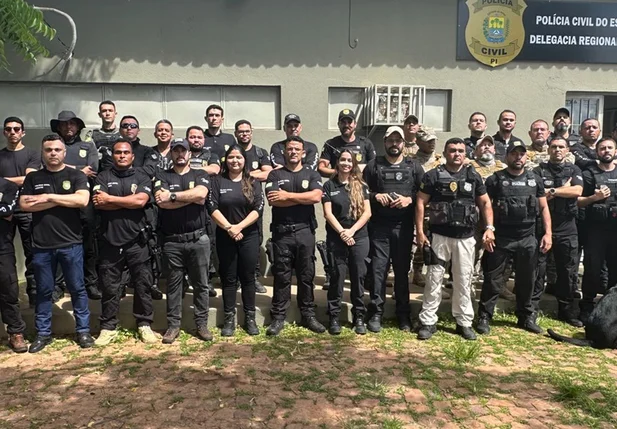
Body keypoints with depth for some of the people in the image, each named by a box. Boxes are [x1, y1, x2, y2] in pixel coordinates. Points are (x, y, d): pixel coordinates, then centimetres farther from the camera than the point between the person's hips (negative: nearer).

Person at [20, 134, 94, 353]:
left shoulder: (76, 175, 2)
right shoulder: (33, 178, 9)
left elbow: (82, 200, -14)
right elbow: (24, 204, -4)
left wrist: (48, 197, -10)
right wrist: (62, 200, -10)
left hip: (71, 243, -2)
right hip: (41, 245, 2)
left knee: (77, 288, 6)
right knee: (43, 291, 11)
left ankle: (83, 331, 18)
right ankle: (43, 333, 24)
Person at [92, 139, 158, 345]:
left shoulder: (142, 178, 6)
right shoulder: (103, 177, 7)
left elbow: (141, 200, -12)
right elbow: (98, 203, -10)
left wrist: (110, 199, -7)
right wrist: (130, 201, -10)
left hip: (136, 241, 0)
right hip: (109, 241, 0)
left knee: (143, 285, 6)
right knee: (109, 287, 8)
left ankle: (144, 325, 19)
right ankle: (108, 328, 20)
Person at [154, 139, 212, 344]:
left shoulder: (200, 175, 8)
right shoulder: (162, 176, 7)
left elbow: (201, 193, -15)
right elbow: (162, 202, -11)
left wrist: (173, 196, -12)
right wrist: (192, 197, -9)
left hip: (198, 239, 0)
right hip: (172, 241, 0)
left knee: (201, 284, 6)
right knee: (173, 284, 7)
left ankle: (202, 324, 16)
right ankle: (173, 325, 17)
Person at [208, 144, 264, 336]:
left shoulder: (253, 182, 5)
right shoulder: (218, 181, 4)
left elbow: (258, 208, -5)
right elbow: (212, 208, -6)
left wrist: (239, 227, -16)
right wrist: (228, 228, -16)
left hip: (249, 236, 0)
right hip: (225, 236, 0)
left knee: (248, 277, 6)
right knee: (228, 278, 6)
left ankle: (250, 318, 15)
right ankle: (229, 319, 14)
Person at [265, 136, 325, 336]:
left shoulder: (312, 175, 9)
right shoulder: (275, 175, 6)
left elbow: (316, 196, -11)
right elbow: (272, 200, -11)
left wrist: (287, 195, -10)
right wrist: (303, 198, -8)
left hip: (305, 231, 1)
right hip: (282, 232, -1)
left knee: (306, 275, 8)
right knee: (281, 276, 4)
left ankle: (308, 315, 19)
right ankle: (278, 317, 12)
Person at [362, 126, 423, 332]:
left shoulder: (414, 167, 8)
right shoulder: (373, 165, 7)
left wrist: (409, 199, -11)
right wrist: (375, 196, -10)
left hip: (404, 227, 1)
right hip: (378, 226, -1)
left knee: (402, 270, 9)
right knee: (377, 269, 0)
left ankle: (403, 314, 20)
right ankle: (376, 313, 9)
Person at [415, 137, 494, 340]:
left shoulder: (473, 176, 7)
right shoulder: (433, 175, -1)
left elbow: (485, 203, 11)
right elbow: (421, 203, -1)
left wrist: (489, 228, -2)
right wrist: (420, 231, -7)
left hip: (465, 237, 2)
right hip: (439, 235, -2)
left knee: (463, 280, 8)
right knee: (434, 279, 3)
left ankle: (464, 322, 20)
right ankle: (428, 322, 12)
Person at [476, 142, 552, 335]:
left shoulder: (535, 180, 9)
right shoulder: (495, 180, -2)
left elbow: (543, 208, 11)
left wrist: (548, 233, 3)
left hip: (528, 239, 4)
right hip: (500, 238, -3)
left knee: (526, 281, 13)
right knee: (493, 280, 1)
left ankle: (527, 317, 27)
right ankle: (484, 317, 10)